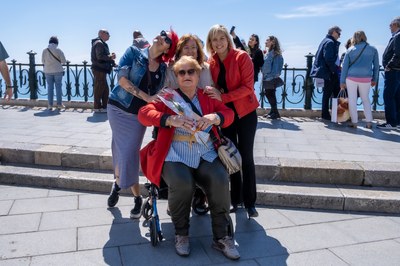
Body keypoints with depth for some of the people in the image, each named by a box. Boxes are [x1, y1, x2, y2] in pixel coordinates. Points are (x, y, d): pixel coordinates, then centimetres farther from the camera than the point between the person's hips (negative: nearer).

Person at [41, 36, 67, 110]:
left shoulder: (45, 50, -1)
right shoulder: (58, 50, -9)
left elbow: (43, 61, 6)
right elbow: (64, 61, -6)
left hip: (48, 71, 2)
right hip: (58, 71, -2)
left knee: (50, 87, 7)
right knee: (58, 87, 5)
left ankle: (50, 104, 7)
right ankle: (59, 103, 7)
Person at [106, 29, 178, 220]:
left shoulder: (163, 68, 4)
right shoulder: (134, 52, -5)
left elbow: (159, 94, 6)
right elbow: (122, 80, -15)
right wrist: (147, 97, -21)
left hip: (139, 115, 2)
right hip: (119, 108, -2)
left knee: (128, 154, -1)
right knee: (124, 153, 2)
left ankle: (118, 183, 25)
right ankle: (137, 197, 21)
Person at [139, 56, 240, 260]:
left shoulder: (207, 98, 19)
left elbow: (229, 113, 11)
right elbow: (144, 113, -3)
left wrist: (214, 117, -13)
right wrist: (172, 119, -21)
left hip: (206, 155, 3)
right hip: (175, 156, -2)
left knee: (221, 180, -26)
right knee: (182, 183, -33)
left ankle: (222, 237, -6)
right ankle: (181, 234, -4)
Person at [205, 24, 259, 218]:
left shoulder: (241, 57, -11)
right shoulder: (211, 63, 3)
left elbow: (248, 87, -17)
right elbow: (214, 88, 10)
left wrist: (223, 97, -26)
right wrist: (214, 94, -14)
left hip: (245, 113, -4)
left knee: (246, 157, -2)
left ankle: (250, 202, 9)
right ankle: (236, 199, 22)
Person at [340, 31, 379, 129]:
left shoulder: (350, 50, 4)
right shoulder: (373, 49, 7)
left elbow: (344, 67, 4)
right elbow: (376, 66, 11)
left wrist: (342, 82, 7)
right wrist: (374, 79, 21)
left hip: (351, 78, -1)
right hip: (366, 78, 1)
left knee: (352, 100, 7)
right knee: (366, 99, 16)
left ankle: (354, 122, 8)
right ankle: (369, 122, 12)